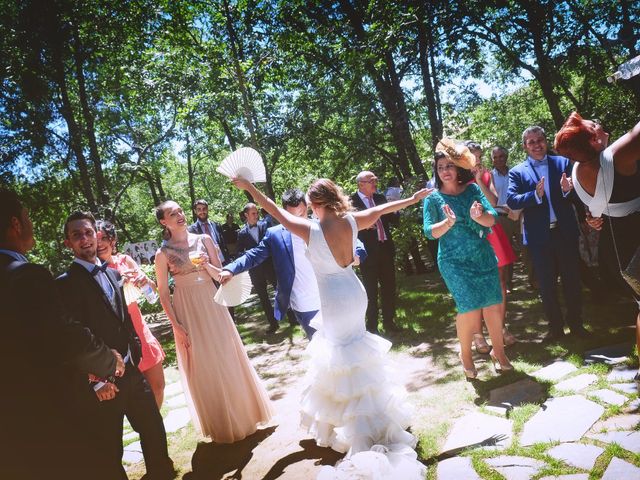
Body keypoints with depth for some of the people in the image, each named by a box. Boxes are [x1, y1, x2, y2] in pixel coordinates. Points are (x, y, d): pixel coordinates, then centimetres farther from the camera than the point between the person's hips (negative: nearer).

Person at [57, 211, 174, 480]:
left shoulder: (112, 274, 9)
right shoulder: (65, 284, -12)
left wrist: (135, 353, 9)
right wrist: (96, 383, -15)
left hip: (131, 372, 6)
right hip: (102, 382, -6)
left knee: (154, 431, 17)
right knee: (111, 452, 11)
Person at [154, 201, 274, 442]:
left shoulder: (204, 239, 1)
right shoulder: (163, 253, -6)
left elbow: (221, 275, 4)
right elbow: (163, 293, -4)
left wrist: (206, 264, -15)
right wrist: (176, 325, -9)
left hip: (212, 305, 2)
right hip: (187, 311, -2)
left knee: (228, 359, 11)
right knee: (203, 367, 8)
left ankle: (242, 413, 32)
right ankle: (221, 425, 27)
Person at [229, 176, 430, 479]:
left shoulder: (311, 230, -20)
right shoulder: (351, 221, -7)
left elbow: (277, 212, -11)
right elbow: (381, 209, 7)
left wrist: (249, 188, 1)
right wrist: (412, 199, 23)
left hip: (334, 300, -6)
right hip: (354, 294, 6)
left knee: (342, 353, 8)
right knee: (355, 347, 24)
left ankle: (363, 433, 17)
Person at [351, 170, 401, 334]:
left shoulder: (380, 198, 9)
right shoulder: (352, 202, -8)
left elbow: (394, 220, 11)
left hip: (386, 248, 5)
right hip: (368, 252, -5)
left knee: (389, 287, 13)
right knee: (371, 290, 5)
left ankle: (389, 321, 28)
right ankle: (372, 326, 19)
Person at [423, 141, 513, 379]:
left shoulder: (472, 189, 6)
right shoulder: (433, 198, 0)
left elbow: (492, 218, -2)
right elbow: (429, 231, -8)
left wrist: (479, 217, -23)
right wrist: (449, 222, -24)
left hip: (484, 257, 3)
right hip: (455, 262, -3)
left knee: (493, 305, 3)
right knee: (470, 309, -8)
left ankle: (498, 351, 24)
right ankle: (465, 354, 16)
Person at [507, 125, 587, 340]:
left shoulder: (562, 162, 5)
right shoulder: (517, 172, 1)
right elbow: (512, 201, -12)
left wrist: (567, 189, -24)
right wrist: (535, 195, -27)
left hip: (565, 231, 1)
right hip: (539, 236, -1)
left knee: (572, 279, 12)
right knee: (546, 284, 9)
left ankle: (575, 322, 28)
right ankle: (555, 326, 23)